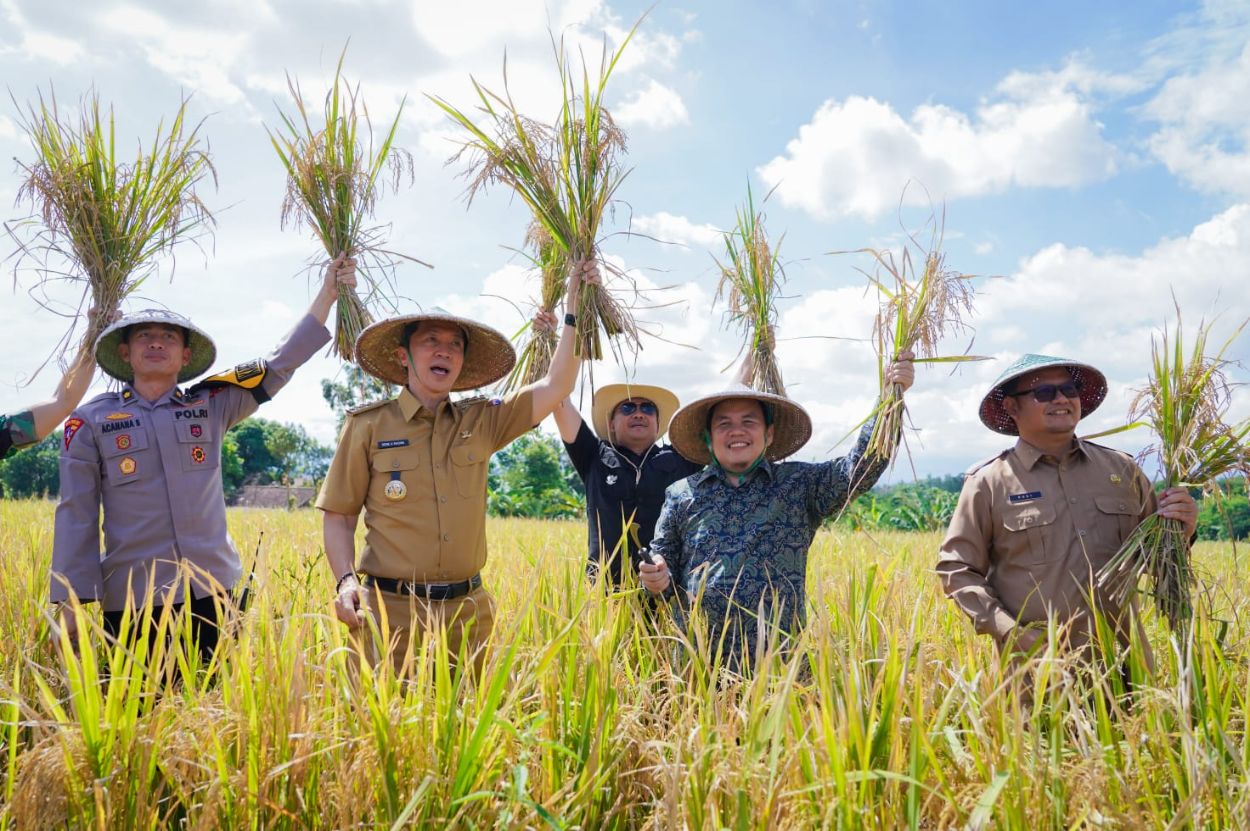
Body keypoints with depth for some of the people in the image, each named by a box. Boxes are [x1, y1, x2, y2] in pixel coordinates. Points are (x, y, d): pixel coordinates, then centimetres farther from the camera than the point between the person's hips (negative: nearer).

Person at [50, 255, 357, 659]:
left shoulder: (211, 406, 7)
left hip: (212, 590, 2)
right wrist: (69, 602, -2)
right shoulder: (90, 421, 3)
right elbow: (76, 515, 2)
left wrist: (327, 293, 1)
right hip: (132, 598, -1)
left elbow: (279, 365, 4)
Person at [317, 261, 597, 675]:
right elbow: (337, 515, 4)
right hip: (391, 611, -2)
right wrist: (346, 579, -12)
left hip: (469, 610, 3)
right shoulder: (368, 425, 1)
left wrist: (574, 310, 1)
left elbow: (555, 386, 3)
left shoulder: (481, 422, 8)